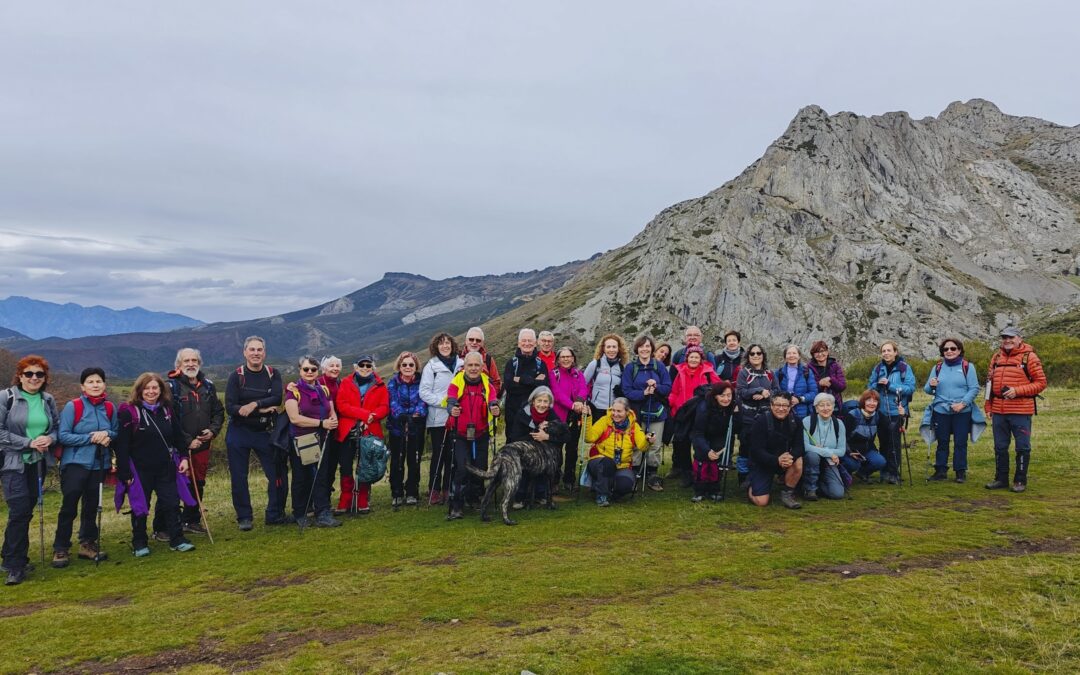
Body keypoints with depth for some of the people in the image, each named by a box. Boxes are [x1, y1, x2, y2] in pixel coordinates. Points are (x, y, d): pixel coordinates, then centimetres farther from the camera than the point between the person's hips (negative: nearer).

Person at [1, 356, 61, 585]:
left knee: (27, 511, 9)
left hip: (37, 463, 5)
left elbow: (57, 427, 13)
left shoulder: (48, 400, 7)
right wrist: (29, 442, -18)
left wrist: (50, 438, -9)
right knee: (19, 511, -11)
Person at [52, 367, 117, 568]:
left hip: (99, 464, 4)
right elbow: (63, 436, -13)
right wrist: (90, 438, -20)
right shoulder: (73, 406, -9)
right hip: (75, 463, -4)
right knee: (69, 506, -5)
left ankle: (88, 544, 24)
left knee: (92, 505, 12)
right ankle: (61, 549, 6)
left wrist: (107, 435, -12)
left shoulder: (110, 408, 3)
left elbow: (116, 432, 10)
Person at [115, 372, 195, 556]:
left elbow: (178, 436, 15)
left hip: (166, 469, 4)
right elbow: (122, 446, -12)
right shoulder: (129, 412, -10)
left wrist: (183, 457, 6)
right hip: (140, 470, -4)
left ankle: (177, 539, 16)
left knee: (172, 503, 6)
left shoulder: (167, 410, 7)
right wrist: (125, 473, -14)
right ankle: (139, 543, 21)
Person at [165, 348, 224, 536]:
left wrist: (213, 430, -2)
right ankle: (161, 528, 3)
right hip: (177, 447, -6)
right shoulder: (172, 386, -10)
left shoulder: (208, 385, 10)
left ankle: (191, 521, 30)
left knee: (198, 485, 15)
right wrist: (187, 441, -15)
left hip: (202, 445, 6)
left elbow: (218, 411, 17)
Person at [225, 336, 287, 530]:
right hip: (239, 433, -1)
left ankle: (275, 514, 17)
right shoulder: (236, 376, -5)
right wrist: (263, 410, -21)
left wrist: (255, 404, -29)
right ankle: (244, 517, 19)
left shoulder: (273, 375, 1)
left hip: (265, 433, 1)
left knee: (277, 474, 2)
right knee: (239, 478, 5)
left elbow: (277, 399, -15)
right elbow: (230, 408, -15)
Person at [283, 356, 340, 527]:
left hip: (321, 441, 4)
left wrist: (333, 420, -10)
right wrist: (322, 423, -19)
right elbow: (294, 418, -17)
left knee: (321, 477, 1)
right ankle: (300, 515, 21)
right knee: (302, 479, 8)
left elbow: (332, 412, 15)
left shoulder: (324, 390, 10)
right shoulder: (294, 390, -7)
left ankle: (322, 515, 1)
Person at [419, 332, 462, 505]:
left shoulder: (460, 364, 7)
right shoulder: (431, 366, -1)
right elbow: (424, 392, -6)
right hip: (438, 419, -3)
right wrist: (442, 401, -15)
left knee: (452, 454, 6)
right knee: (438, 455, 1)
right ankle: (434, 490, 10)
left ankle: (448, 489, 17)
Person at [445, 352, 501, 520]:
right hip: (461, 435, -3)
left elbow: (492, 401, -17)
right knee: (462, 468, -16)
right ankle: (456, 507, -8)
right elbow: (451, 400, -24)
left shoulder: (487, 384, 0)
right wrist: (452, 409, -48)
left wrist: (495, 408, -41)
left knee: (480, 468, 8)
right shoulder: (456, 383, -7)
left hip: (481, 434, 3)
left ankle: (475, 500, 32)